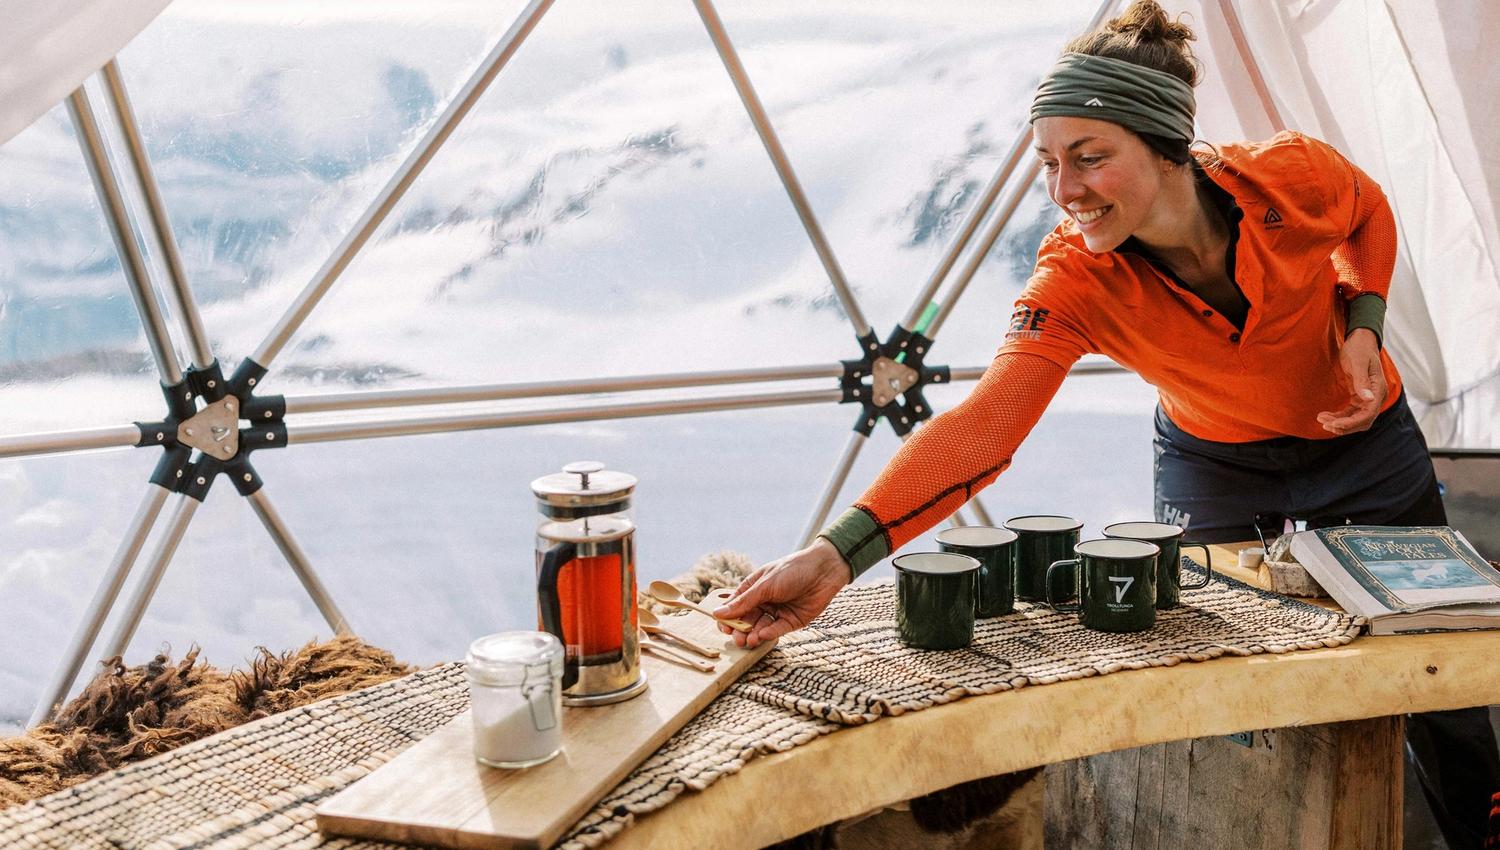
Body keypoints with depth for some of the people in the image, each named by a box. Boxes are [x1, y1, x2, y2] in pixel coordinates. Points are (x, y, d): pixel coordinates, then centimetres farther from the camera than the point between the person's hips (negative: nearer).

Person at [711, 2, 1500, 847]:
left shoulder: (1293, 176, -29)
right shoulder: (1074, 279, -30)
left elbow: (1370, 213, -2)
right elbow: (981, 424, -43)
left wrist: (1365, 326, -19)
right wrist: (836, 554, -55)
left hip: (1360, 440, 1)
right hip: (1212, 463, 0)